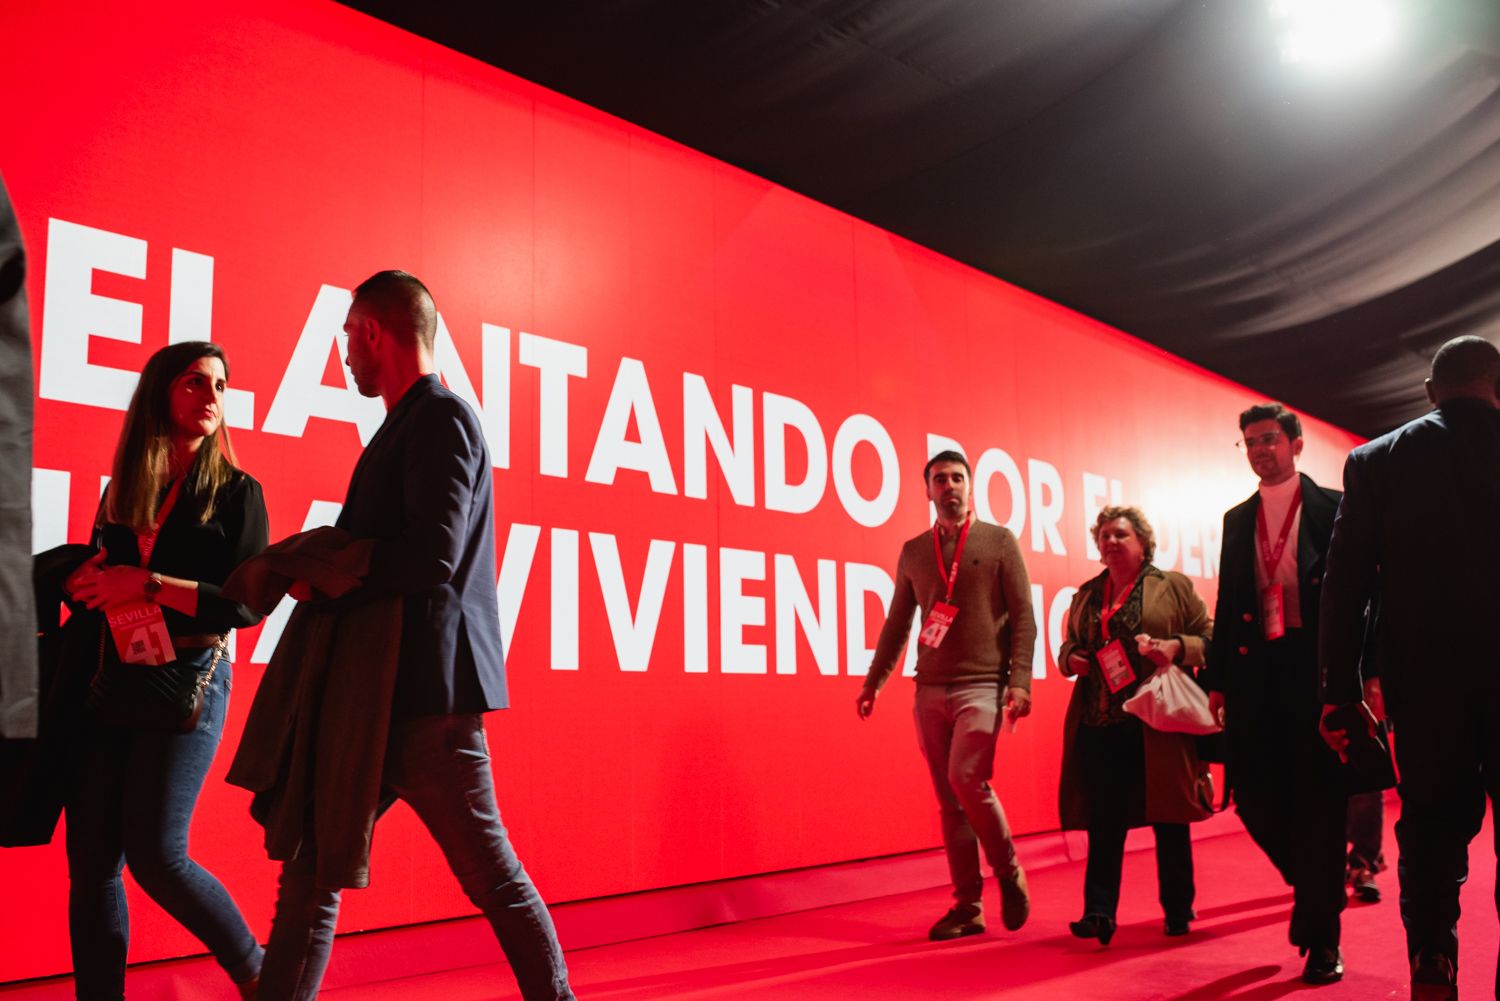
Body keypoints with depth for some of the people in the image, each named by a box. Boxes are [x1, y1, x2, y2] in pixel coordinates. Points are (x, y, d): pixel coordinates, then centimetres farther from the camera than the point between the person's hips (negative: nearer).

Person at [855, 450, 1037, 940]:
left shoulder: (999, 541, 3)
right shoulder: (913, 551, 12)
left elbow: (1023, 618, -2)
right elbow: (897, 623, 16)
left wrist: (1020, 681, -12)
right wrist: (873, 681, 11)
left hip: (982, 686, -4)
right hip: (929, 690, 4)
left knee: (967, 778, -19)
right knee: (949, 800, 5)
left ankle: (1010, 874, 5)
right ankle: (967, 907, 14)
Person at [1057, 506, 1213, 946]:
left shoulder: (1174, 587, 5)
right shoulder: (1086, 595, 17)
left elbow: (1211, 639, 3)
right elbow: (1068, 646, 25)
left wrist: (1176, 647, -15)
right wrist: (1070, 658, 2)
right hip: (1097, 725, 3)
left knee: (1169, 819, 6)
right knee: (1103, 821, -1)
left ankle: (1178, 910, 21)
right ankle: (1099, 912, 1)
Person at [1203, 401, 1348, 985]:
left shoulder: (1333, 509, 2)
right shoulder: (1238, 520, 14)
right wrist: (1217, 679, 9)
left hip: (1318, 668, -4)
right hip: (1256, 671, 4)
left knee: (1319, 797, 0)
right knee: (1254, 794, 2)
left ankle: (1321, 935, 13)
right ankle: (1316, 887, 30)